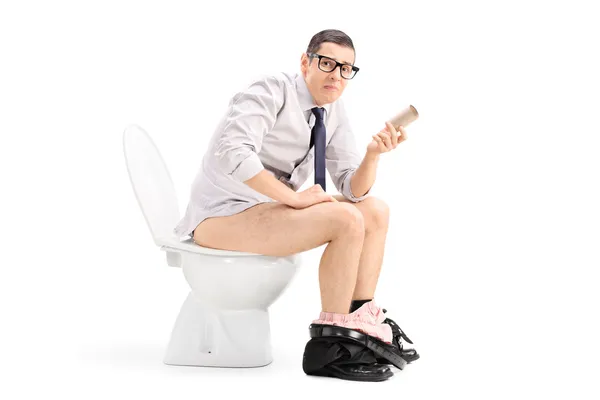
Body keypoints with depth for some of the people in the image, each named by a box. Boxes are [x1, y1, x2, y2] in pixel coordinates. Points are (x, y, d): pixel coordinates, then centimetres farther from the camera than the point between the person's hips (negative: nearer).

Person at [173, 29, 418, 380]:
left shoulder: (334, 113, 8)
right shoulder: (273, 92, -15)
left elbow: (353, 190, 4)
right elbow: (231, 151, -31)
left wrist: (373, 154, -16)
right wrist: (293, 197, -26)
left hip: (270, 208, 9)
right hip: (222, 215, -9)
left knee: (376, 211, 2)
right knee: (346, 220, -25)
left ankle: (363, 319, 1)